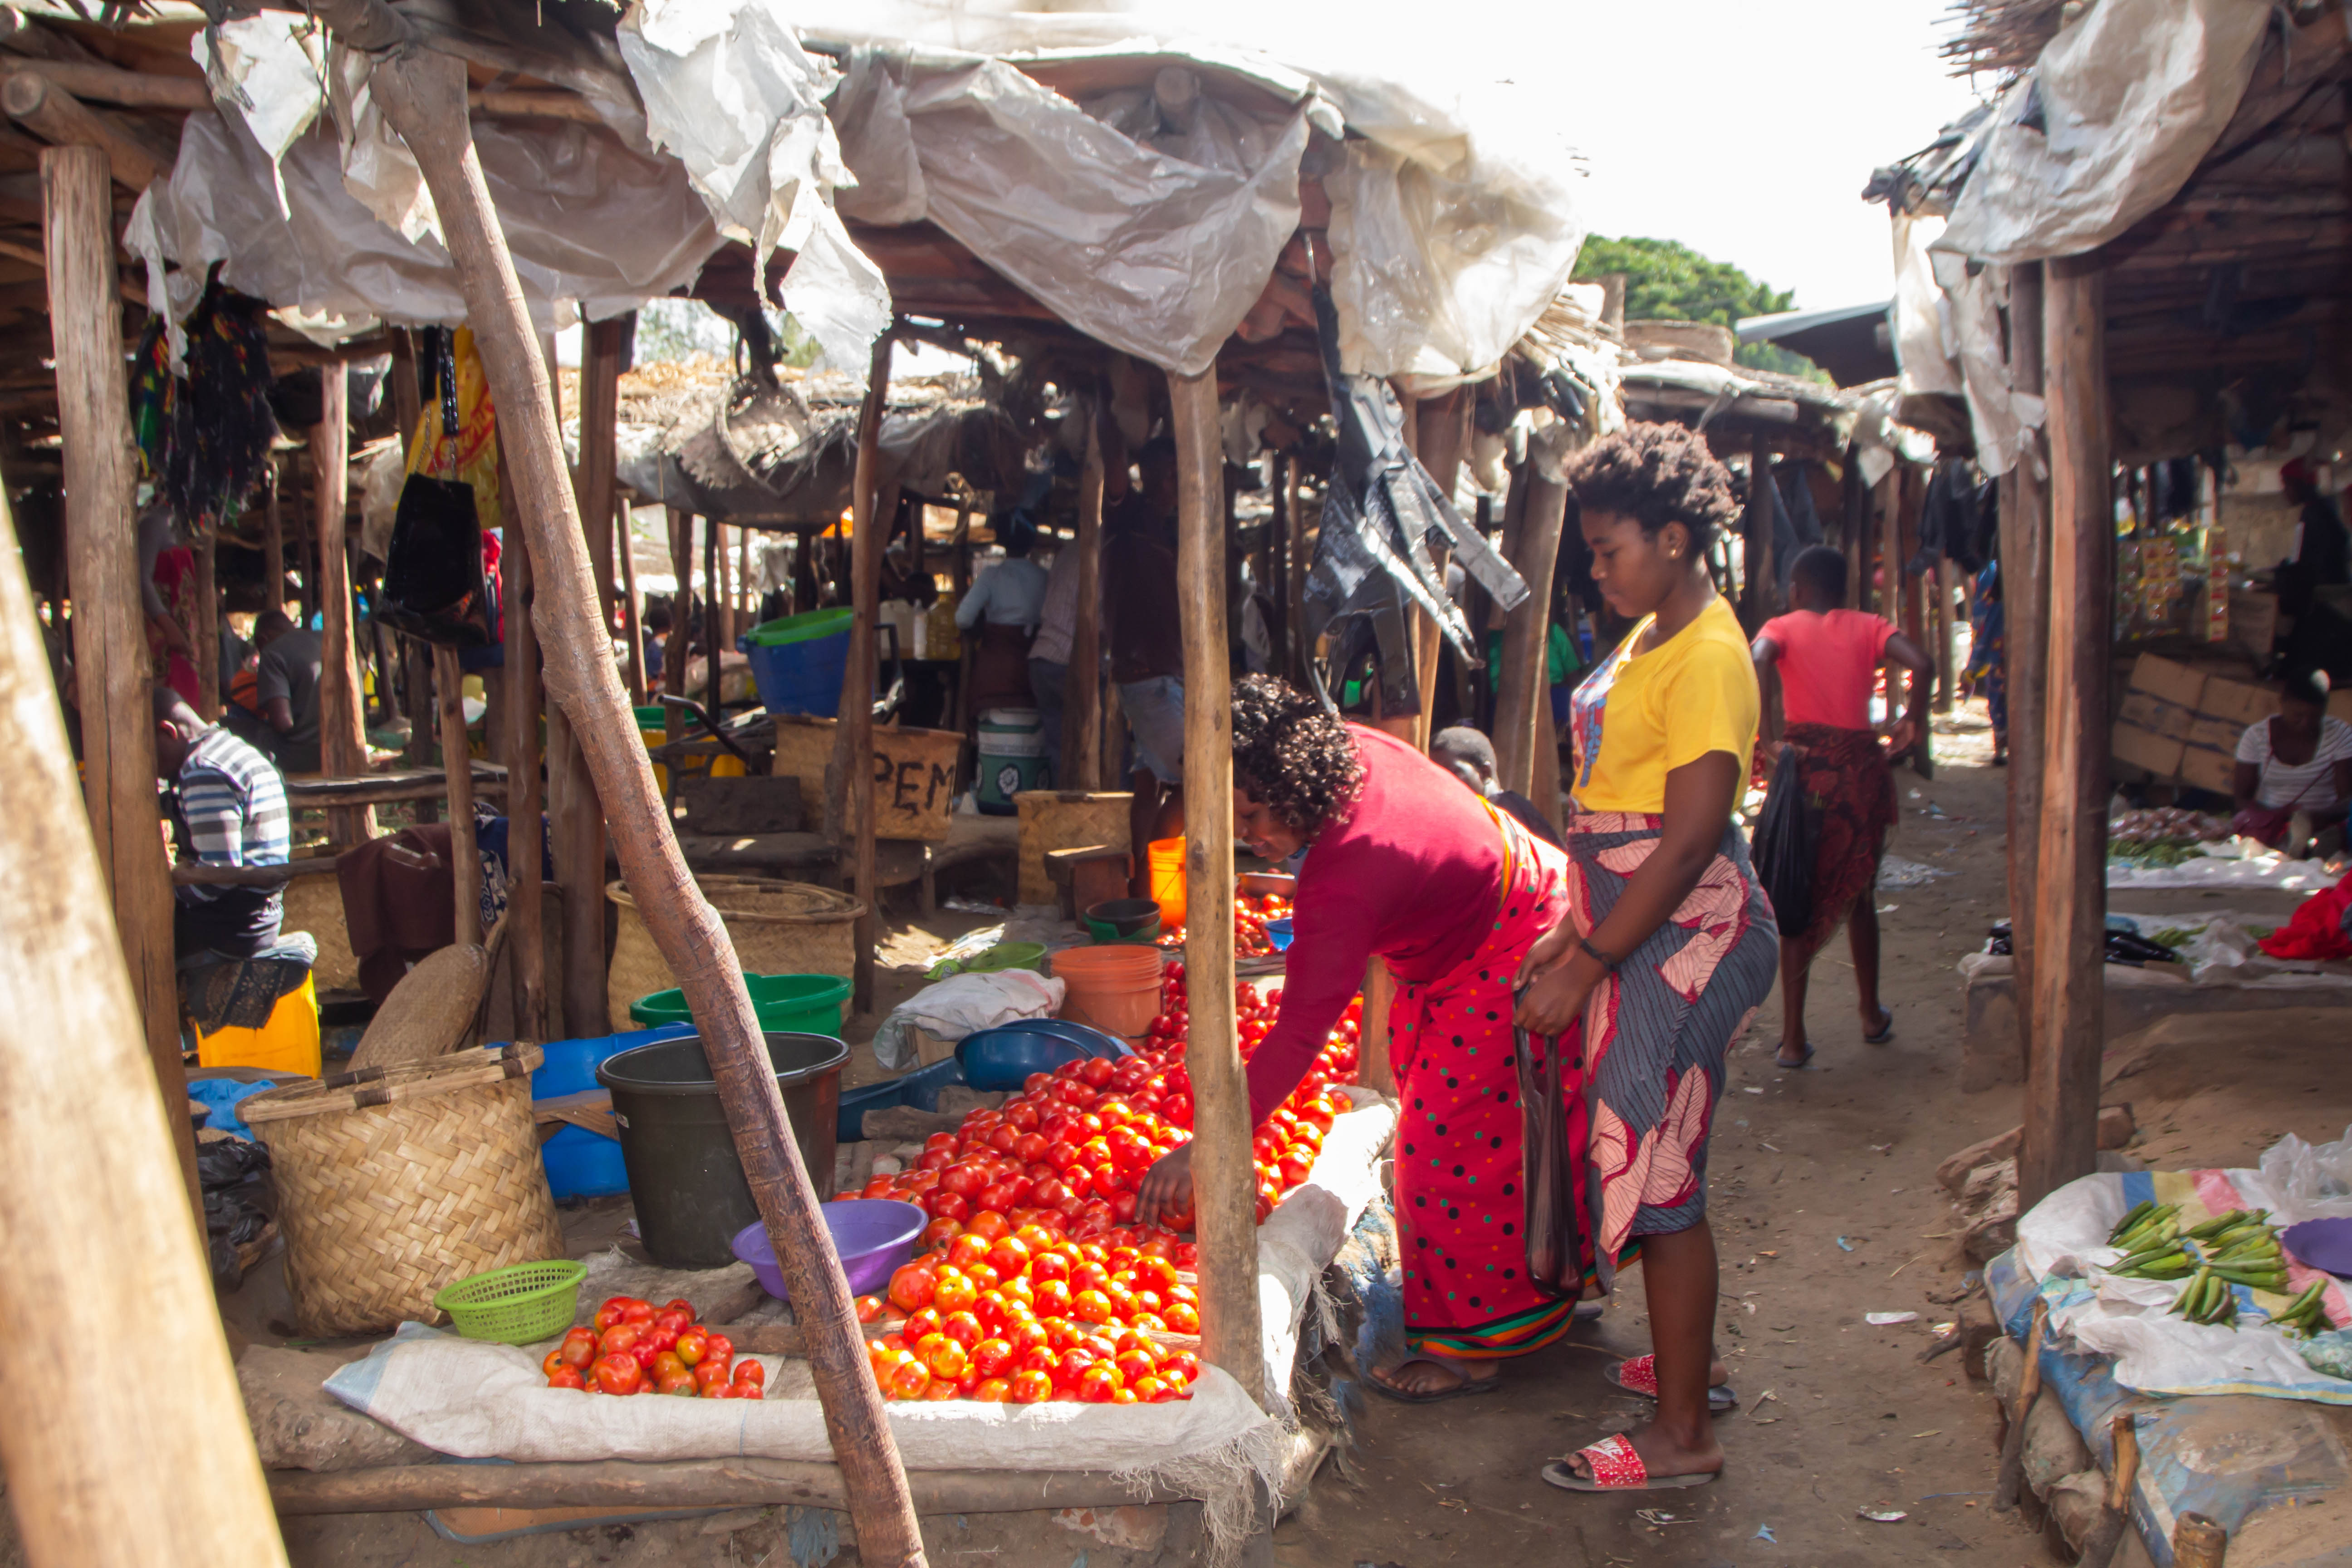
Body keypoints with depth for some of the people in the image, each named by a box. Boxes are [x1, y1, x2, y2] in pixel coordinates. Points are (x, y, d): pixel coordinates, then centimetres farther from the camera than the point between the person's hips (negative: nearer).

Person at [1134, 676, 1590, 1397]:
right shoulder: (1350, 749, -14)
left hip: (1514, 965, -10)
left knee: (1453, 1141, -7)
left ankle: (1468, 1349, 6)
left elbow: (1298, 1036, -38)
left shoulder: (1345, 880, -38)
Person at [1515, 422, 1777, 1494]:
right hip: (1634, 924, 10)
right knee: (1651, 1155, 19)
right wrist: (1572, 930, 16)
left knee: (1659, 1171, -4)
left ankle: (1682, 1436, 7)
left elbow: (1688, 839, -22)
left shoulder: (1708, 659, -18)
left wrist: (1585, 965, -20)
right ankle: (1690, 1361, 36)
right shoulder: (1650, 638, 13)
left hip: (1679, 933, -10)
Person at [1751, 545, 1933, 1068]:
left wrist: (1770, 731, -19)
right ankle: (1872, 1015, 33)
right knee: (1859, 893, 20)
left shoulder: (1784, 627, 4)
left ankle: (1794, 1037, 3)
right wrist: (1915, 719, 4)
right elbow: (1919, 663, -10)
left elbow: (1756, 661, -20)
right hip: (1863, 765, 2)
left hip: (1807, 765, -2)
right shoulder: (1868, 626, 8)